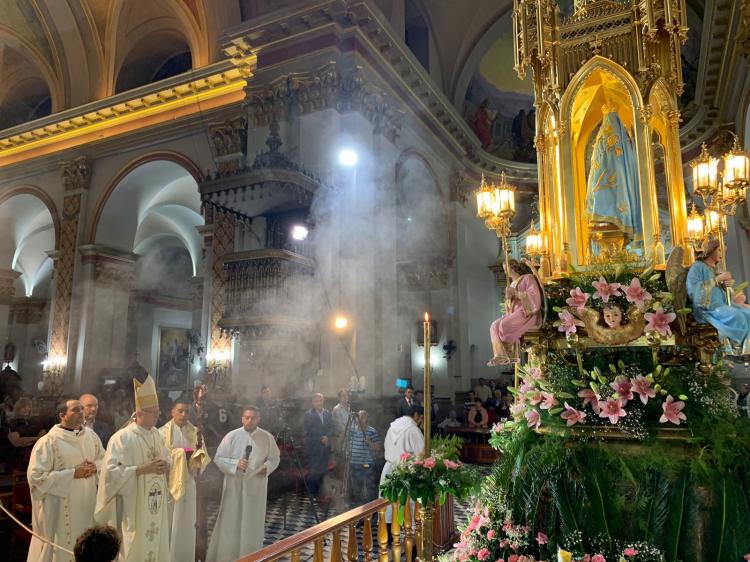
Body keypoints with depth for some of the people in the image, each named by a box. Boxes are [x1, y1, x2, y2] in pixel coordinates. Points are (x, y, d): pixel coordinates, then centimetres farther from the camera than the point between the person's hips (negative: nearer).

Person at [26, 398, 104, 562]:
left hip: (87, 504, 5)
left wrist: (95, 466, -9)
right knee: (61, 549, 4)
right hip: (60, 509, -5)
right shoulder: (48, 442, -13)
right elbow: (36, 476, -16)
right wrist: (73, 473, -20)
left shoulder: (91, 435, 3)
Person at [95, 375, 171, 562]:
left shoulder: (156, 435, 8)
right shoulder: (122, 438, -13)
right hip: (133, 506, -6)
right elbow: (111, 472, -20)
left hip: (155, 505, 7)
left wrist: (165, 466, -5)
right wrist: (143, 469, -24)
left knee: (156, 544, 12)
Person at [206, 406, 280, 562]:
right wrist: (235, 463, -20)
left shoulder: (267, 438, -3)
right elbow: (218, 458, -5)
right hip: (234, 486, -1)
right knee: (229, 522, 6)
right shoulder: (231, 436, -7)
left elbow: (274, 458, 6)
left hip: (256, 486, 1)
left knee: (252, 524, 11)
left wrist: (267, 467, -14)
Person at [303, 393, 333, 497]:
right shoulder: (308, 414, -3)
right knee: (313, 472, -3)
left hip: (325, 447, 5)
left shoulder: (328, 413, 13)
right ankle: (312, 493, 7)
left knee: (323, 471, 4)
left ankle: (319, 491, 15)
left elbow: (331, 428, 10)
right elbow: (308, 431, -8)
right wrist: (321, 438, -9)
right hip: (313, 447, -5)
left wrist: (327, 437, -8)